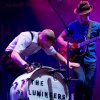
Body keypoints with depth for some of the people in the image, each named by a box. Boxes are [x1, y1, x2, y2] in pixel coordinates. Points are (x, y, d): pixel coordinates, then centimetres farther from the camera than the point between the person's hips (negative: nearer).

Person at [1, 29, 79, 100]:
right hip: (10, 58, -8)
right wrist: (25, 65, -58)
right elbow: (14, 54, -42)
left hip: (21, 60, 8)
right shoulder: (27, 37, -31)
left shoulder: (45, 42, -7)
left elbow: (55, 54, 5)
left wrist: (67, 63, -10)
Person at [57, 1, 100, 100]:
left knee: (89, 88, -1)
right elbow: (59, 38, 11)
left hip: (91, 61, 1)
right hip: (77, 59, -1)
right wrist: (66, 44, -10)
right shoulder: (73, 25, 5)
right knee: (81, 80, -23)